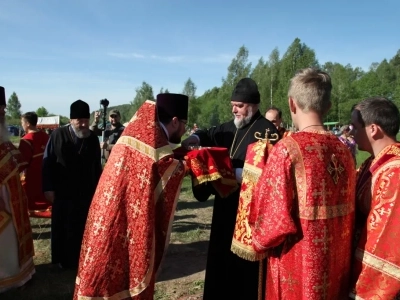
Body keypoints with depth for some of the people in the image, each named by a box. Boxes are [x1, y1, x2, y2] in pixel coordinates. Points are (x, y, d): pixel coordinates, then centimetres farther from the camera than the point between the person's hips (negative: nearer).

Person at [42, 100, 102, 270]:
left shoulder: (93, 138, 1)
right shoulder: (58, 135, -5)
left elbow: (97, 166, 7)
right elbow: (47, 163, -3)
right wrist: (48, 188, -6)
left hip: (86, 192, 1)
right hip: (62, 192, -1)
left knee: (83, 227, 9)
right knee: (62, 227, 11)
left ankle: (81, 258, 24)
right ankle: (63, 259, 28)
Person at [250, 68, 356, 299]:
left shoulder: (287, 149, -20)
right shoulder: (343, 150, -1)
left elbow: (274, 215, -19)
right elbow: (348, 209, 10)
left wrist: (260, 240, 1)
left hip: (298, 264, -6)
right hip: (338, 259, 6)